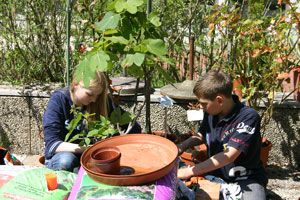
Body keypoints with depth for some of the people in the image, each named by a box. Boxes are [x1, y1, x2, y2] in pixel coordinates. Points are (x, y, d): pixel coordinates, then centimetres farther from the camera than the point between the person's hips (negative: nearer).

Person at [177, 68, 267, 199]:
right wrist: (182, 146, 0)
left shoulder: (249, 117, -19)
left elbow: (229, 156, -26)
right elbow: (202, 136, 20)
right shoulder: (211, 112, 0)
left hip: (245, 179, -4)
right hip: (215, 174, 5)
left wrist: (190, 171, -27)